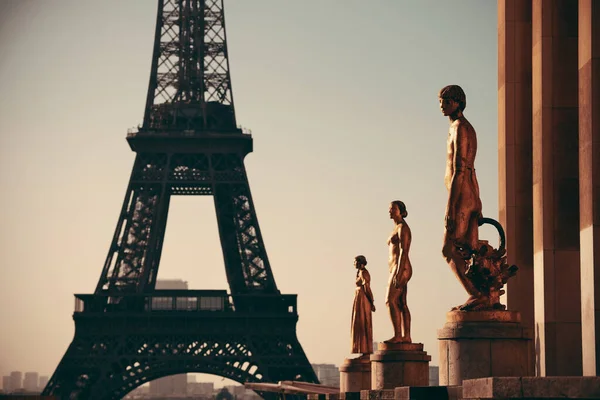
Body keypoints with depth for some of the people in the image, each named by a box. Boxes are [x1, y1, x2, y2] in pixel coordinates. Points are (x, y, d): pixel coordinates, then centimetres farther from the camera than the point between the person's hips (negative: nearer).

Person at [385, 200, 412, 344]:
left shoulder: (403, 227, -8)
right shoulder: (397, 229, 21)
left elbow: (404, 251, -17)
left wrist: (399, 273, -24)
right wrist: (395, 274, 20)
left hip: (401, 268, -10)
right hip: (396, 269, 10)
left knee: (391, 301, -16)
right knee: (401, 304, 6)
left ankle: (398, 336, -20)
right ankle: (406, 336, 4)